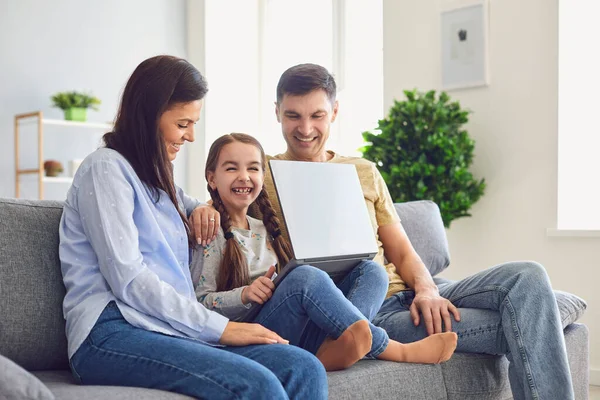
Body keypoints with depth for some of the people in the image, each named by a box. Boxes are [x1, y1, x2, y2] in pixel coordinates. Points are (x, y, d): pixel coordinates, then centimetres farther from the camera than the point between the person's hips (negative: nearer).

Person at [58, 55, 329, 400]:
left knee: (305, 369, -19)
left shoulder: (156, 177, 26)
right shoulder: (106, 168, -1)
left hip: (170, 330, 8)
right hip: (112, 333, -8)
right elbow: (128, 279, -12)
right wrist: (220, 328, -13)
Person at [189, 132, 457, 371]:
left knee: (371, 270, -6)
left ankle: (334, 348, -37)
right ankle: (394, 350, -22)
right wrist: (245, 295, -23)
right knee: (305, 277, -33)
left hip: (302, 336, 8)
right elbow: (199, 303, -6)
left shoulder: (265, 230, 23)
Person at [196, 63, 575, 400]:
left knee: (526, 276, -16)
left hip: (404, 294, 6)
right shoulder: (262, 177, 5)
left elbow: (402, 252, 16)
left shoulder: (364, 172, 18)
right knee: (517, 325, -22)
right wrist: (205, 208, -26)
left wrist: (426, 289, -4)